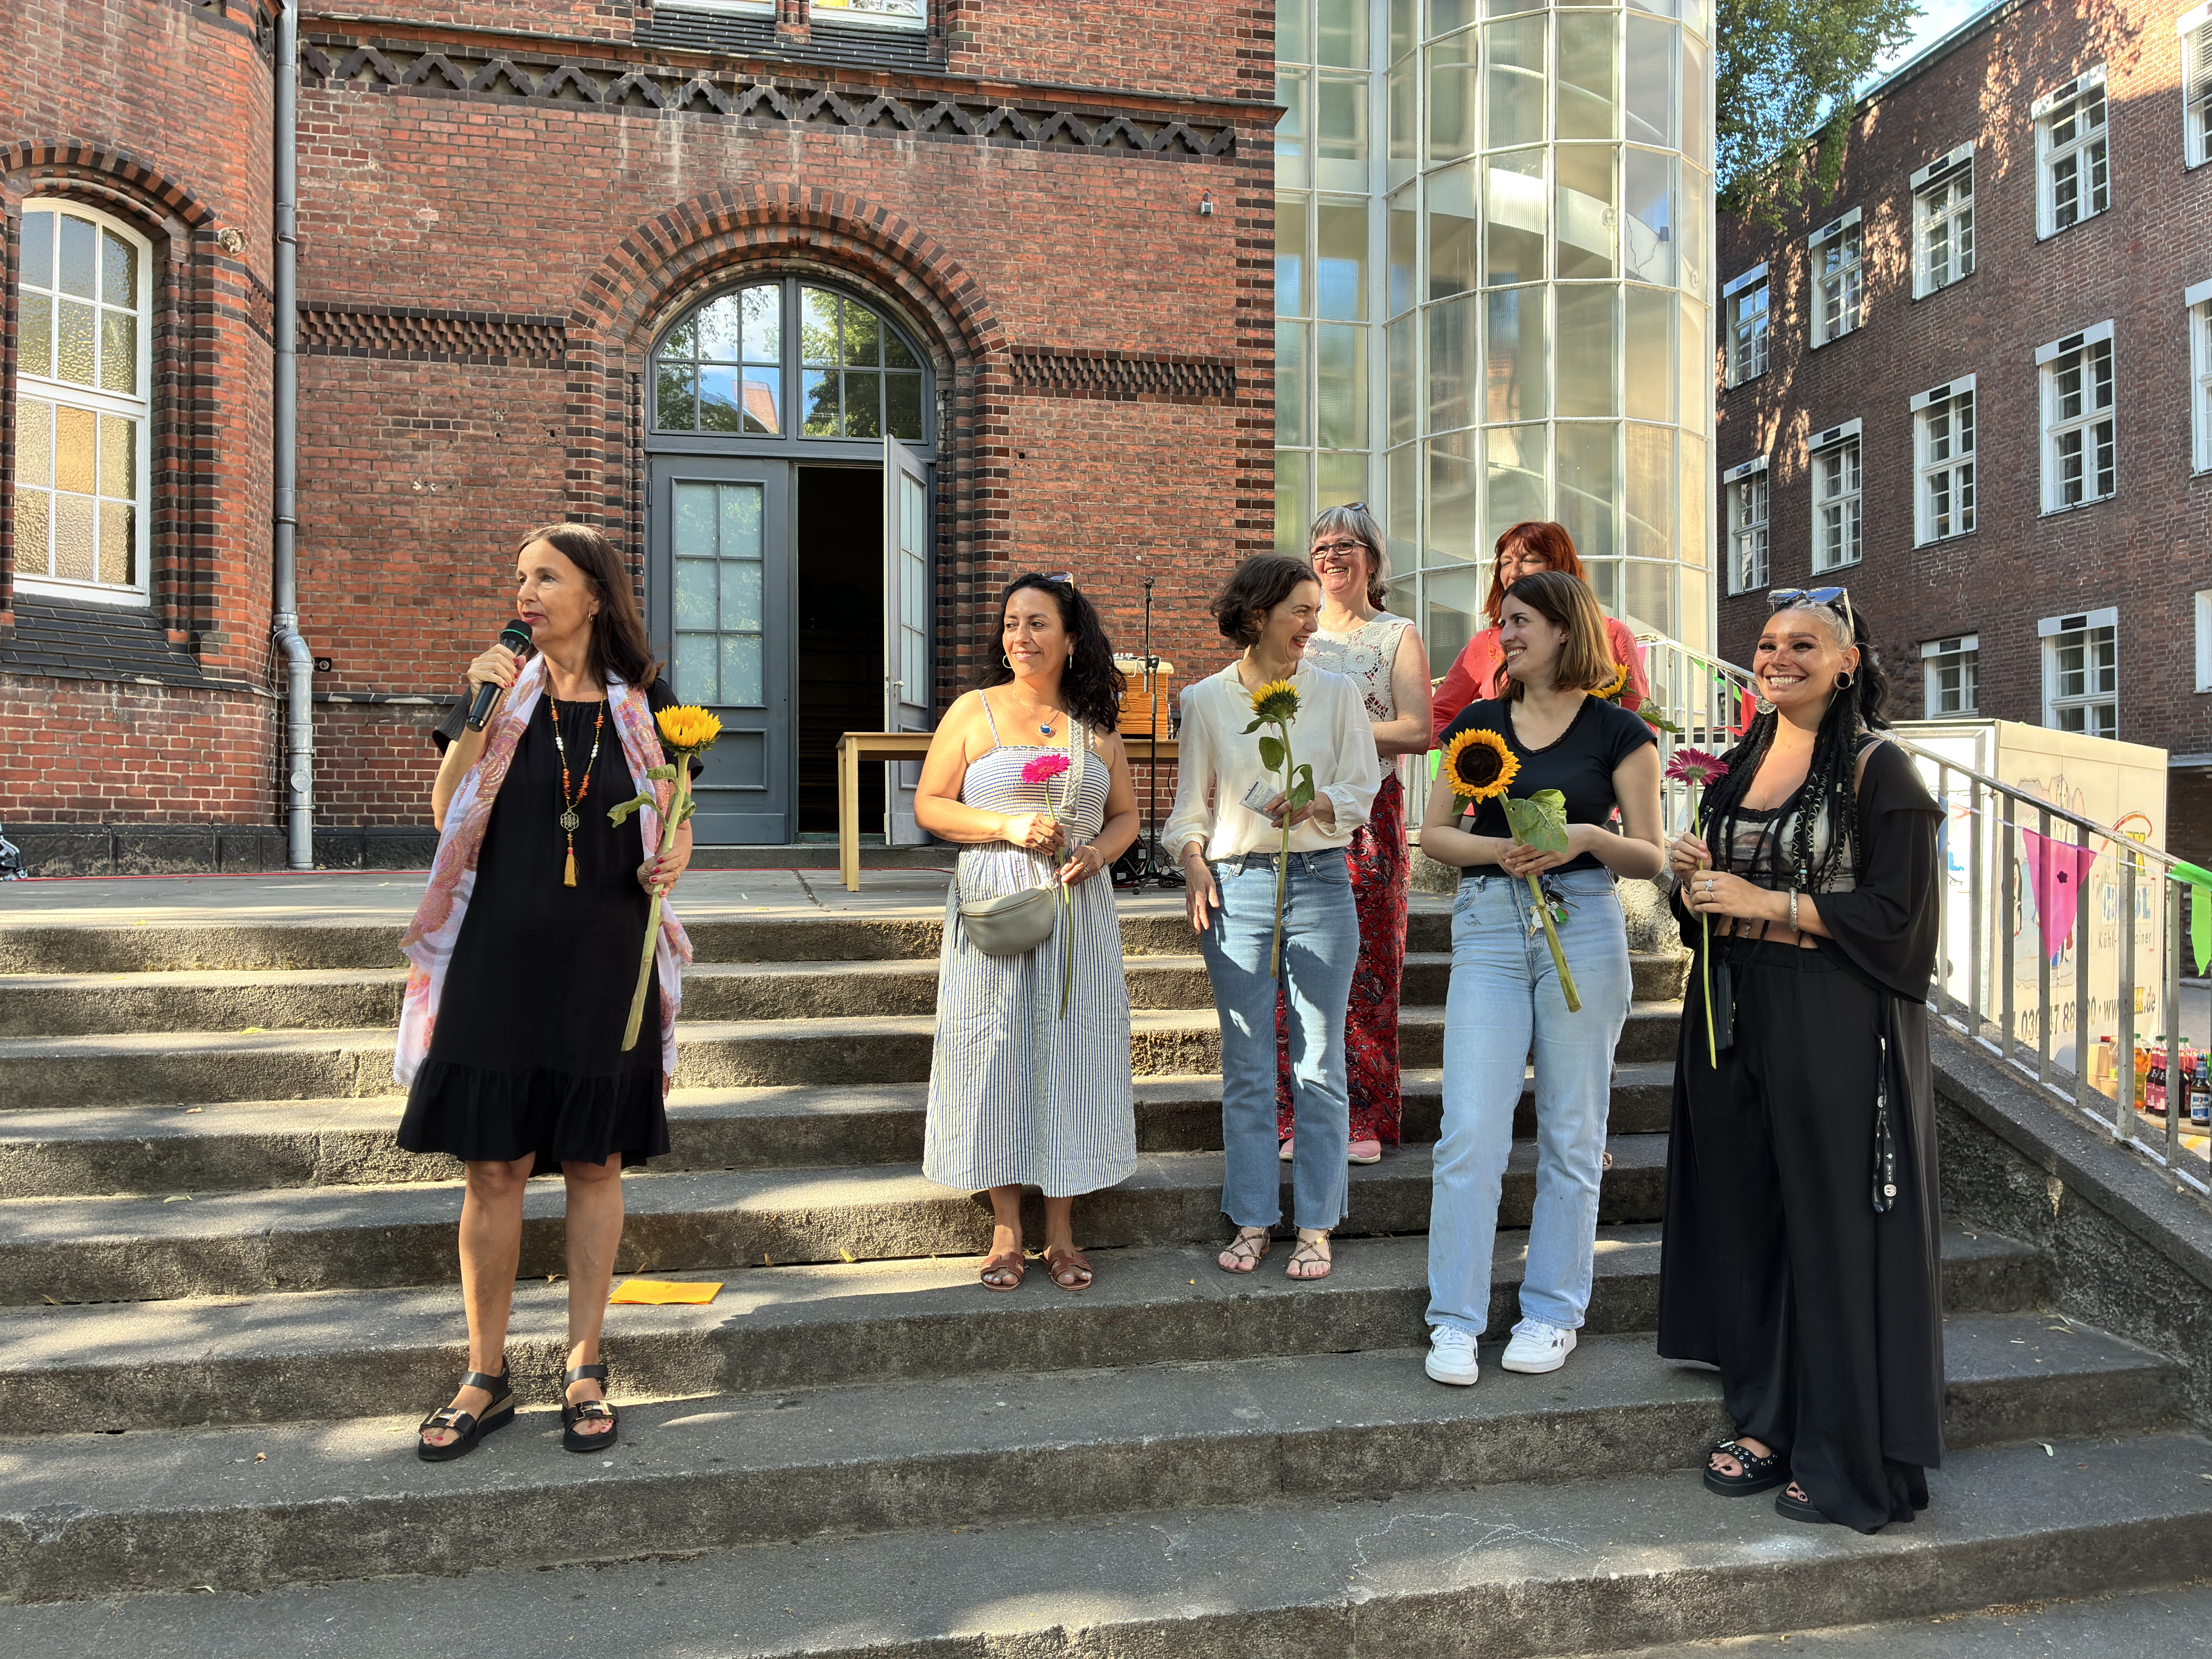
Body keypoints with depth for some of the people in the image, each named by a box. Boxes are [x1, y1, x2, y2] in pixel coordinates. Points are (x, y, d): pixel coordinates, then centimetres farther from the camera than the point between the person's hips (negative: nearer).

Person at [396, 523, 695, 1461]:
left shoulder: (646, 702, 4)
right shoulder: (504, 689, 5)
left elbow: (676, 822, 13)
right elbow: (446, 812, -1)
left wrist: (670, 866, -9)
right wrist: (478, 712, -12)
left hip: (606, 965, 0)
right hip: (500, 961, 0)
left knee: (595, 1163, 7)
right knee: (494, 1167, 3)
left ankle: (585, 1366, 21)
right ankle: (486, 1376, 18)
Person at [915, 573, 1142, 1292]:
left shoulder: (1096, 725, 10)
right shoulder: (974, 712, 3)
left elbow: (1126, 814, 14)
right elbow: (930, 806, 0)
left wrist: (1097, 853, -7)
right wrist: (1009, 827, -13)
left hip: (1079, 908, 2)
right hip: (995, 908, -2)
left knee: (1072, 1052, 3)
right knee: (996, 1053, 1)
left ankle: (1061, 1232, 16)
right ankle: (1006, 1232, 14)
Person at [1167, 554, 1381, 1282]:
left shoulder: (1337, 694, 6)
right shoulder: (1206, 701, 6)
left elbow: (1363, 789, 6)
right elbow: (1191, 803, 10)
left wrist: (1316, 805, -14)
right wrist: (1194, 864, -6)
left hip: (1320, 881, 0)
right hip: (1237, 886, 0)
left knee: (1318, 1064, 3)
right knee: (1246, 1065, 5)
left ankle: (1315, 1227, 14)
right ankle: (1252, 1221, 17)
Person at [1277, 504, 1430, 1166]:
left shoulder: (1399, 636, 7)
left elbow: (1418, 732, -5)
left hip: (1367, 817, -3)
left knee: (1363, 965, -2)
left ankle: (1362, 1119, 7)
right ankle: (1298, 1116, 6)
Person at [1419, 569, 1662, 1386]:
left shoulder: (1618, 731, 3)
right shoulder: (1478, 723, 10)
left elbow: (1649, 855, 3)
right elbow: (1432, 833, 9)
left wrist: (1587, 837, -16)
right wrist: (1499, 848, -9)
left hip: (1584, 927, -1)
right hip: (1490, 927, 1)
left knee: (1572, 1133, 6)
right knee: (1470, 1129, -4)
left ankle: (1553, 1313, 21)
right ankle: (1455, 1322, 7)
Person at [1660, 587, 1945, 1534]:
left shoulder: (1877, 770, -7)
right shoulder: (1743, 764, 13)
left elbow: (1894, 912, -13)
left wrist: (1764, 903, -16)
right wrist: (1696, 880, -1)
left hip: (1836, 1029, -6)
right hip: (1737, 1018, 7)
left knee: (1836, 1230, 0)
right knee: (1748, 1212, 10)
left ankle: (1851, 1456, 14)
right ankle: (1770, 1421, 24)